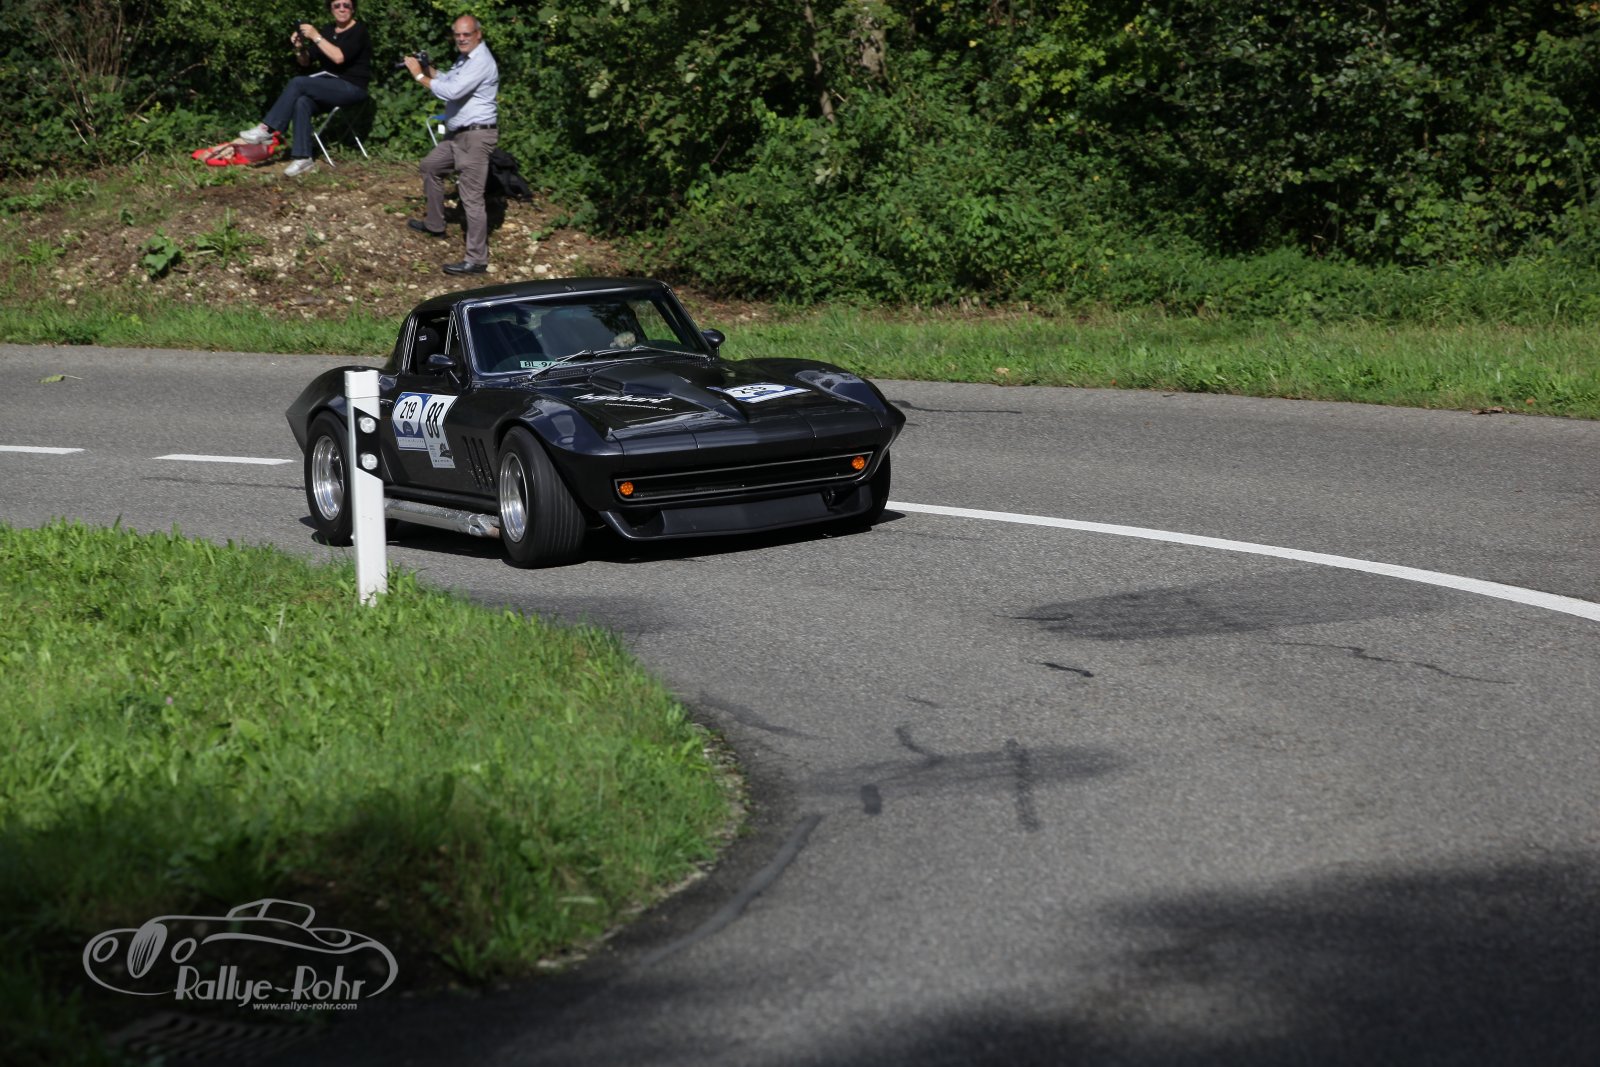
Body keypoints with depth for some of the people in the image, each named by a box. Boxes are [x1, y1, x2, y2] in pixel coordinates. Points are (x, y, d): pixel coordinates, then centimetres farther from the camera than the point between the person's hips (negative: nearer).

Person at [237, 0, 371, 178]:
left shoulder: (359, 31, -7)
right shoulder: (328, 30, 15)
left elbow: (339, 57, -23)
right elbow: (305, 61, 14)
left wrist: (316, 37, -26)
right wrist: (299, 48, -8)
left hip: (352, 88, -6)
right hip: (331, 87, 7)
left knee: (297, 83, -25)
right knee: (301, 102, -27)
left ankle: (266, 129, -20)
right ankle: (303, 158, -32)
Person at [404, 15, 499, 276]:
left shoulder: (481, 62, -20)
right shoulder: (466, 58, 15)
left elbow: (451, 91, -27)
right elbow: (446, 80, 21)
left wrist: (418, 75, -17)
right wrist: (426, 68, 2)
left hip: (476, 136, -11)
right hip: (458, 134, 11)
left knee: (471, 198, -11)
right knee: (430, 166, 28)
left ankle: (477, 260, -11)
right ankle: (434, 224, 42)